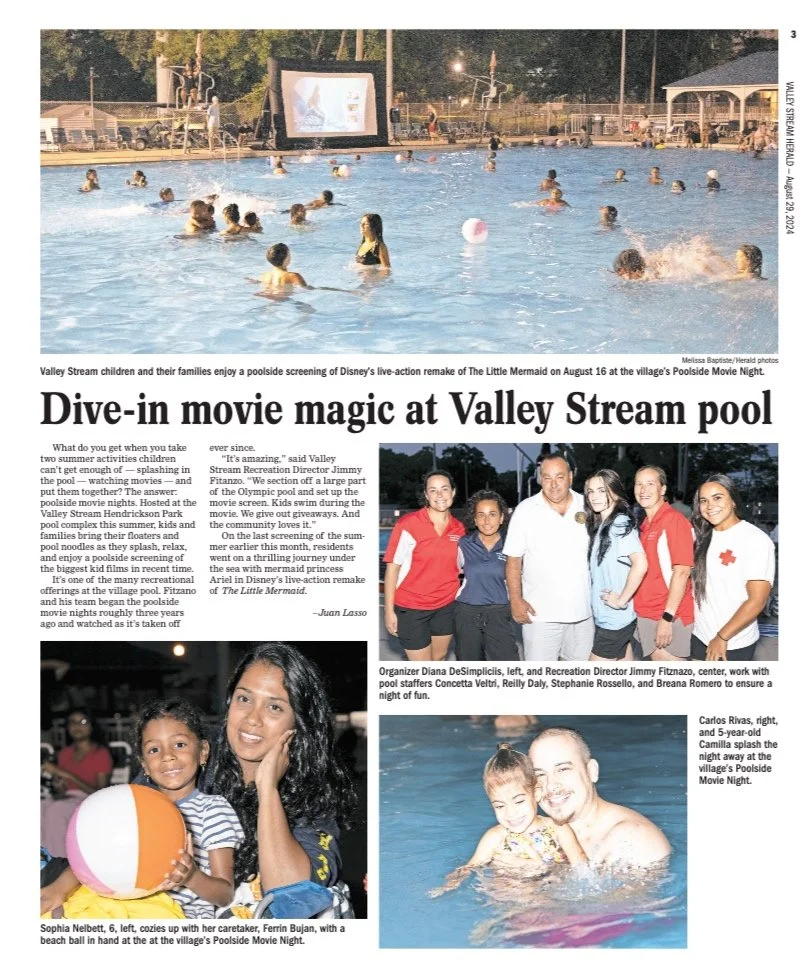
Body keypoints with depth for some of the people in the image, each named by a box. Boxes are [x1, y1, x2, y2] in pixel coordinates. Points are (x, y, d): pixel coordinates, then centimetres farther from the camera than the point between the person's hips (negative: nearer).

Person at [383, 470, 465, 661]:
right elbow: (392, 567, -12)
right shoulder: (408, 524, -14)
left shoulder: (459, 529, 1)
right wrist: (389, 610, -15)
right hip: (411, 608, -5)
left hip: (446, 606, 5)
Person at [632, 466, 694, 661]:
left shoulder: (674, 520, -10)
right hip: (645, 615, 8)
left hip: (670, 617, -7)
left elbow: (682, 572, -16)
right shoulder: (643, 524, 14)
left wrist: (667, 617, -19)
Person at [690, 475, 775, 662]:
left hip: (734, 644, -6)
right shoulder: (701, 536, 5)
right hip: (700, 636, 6)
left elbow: (756, 601, -17)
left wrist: (722, 637, -13)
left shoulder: (756, 540, -15)